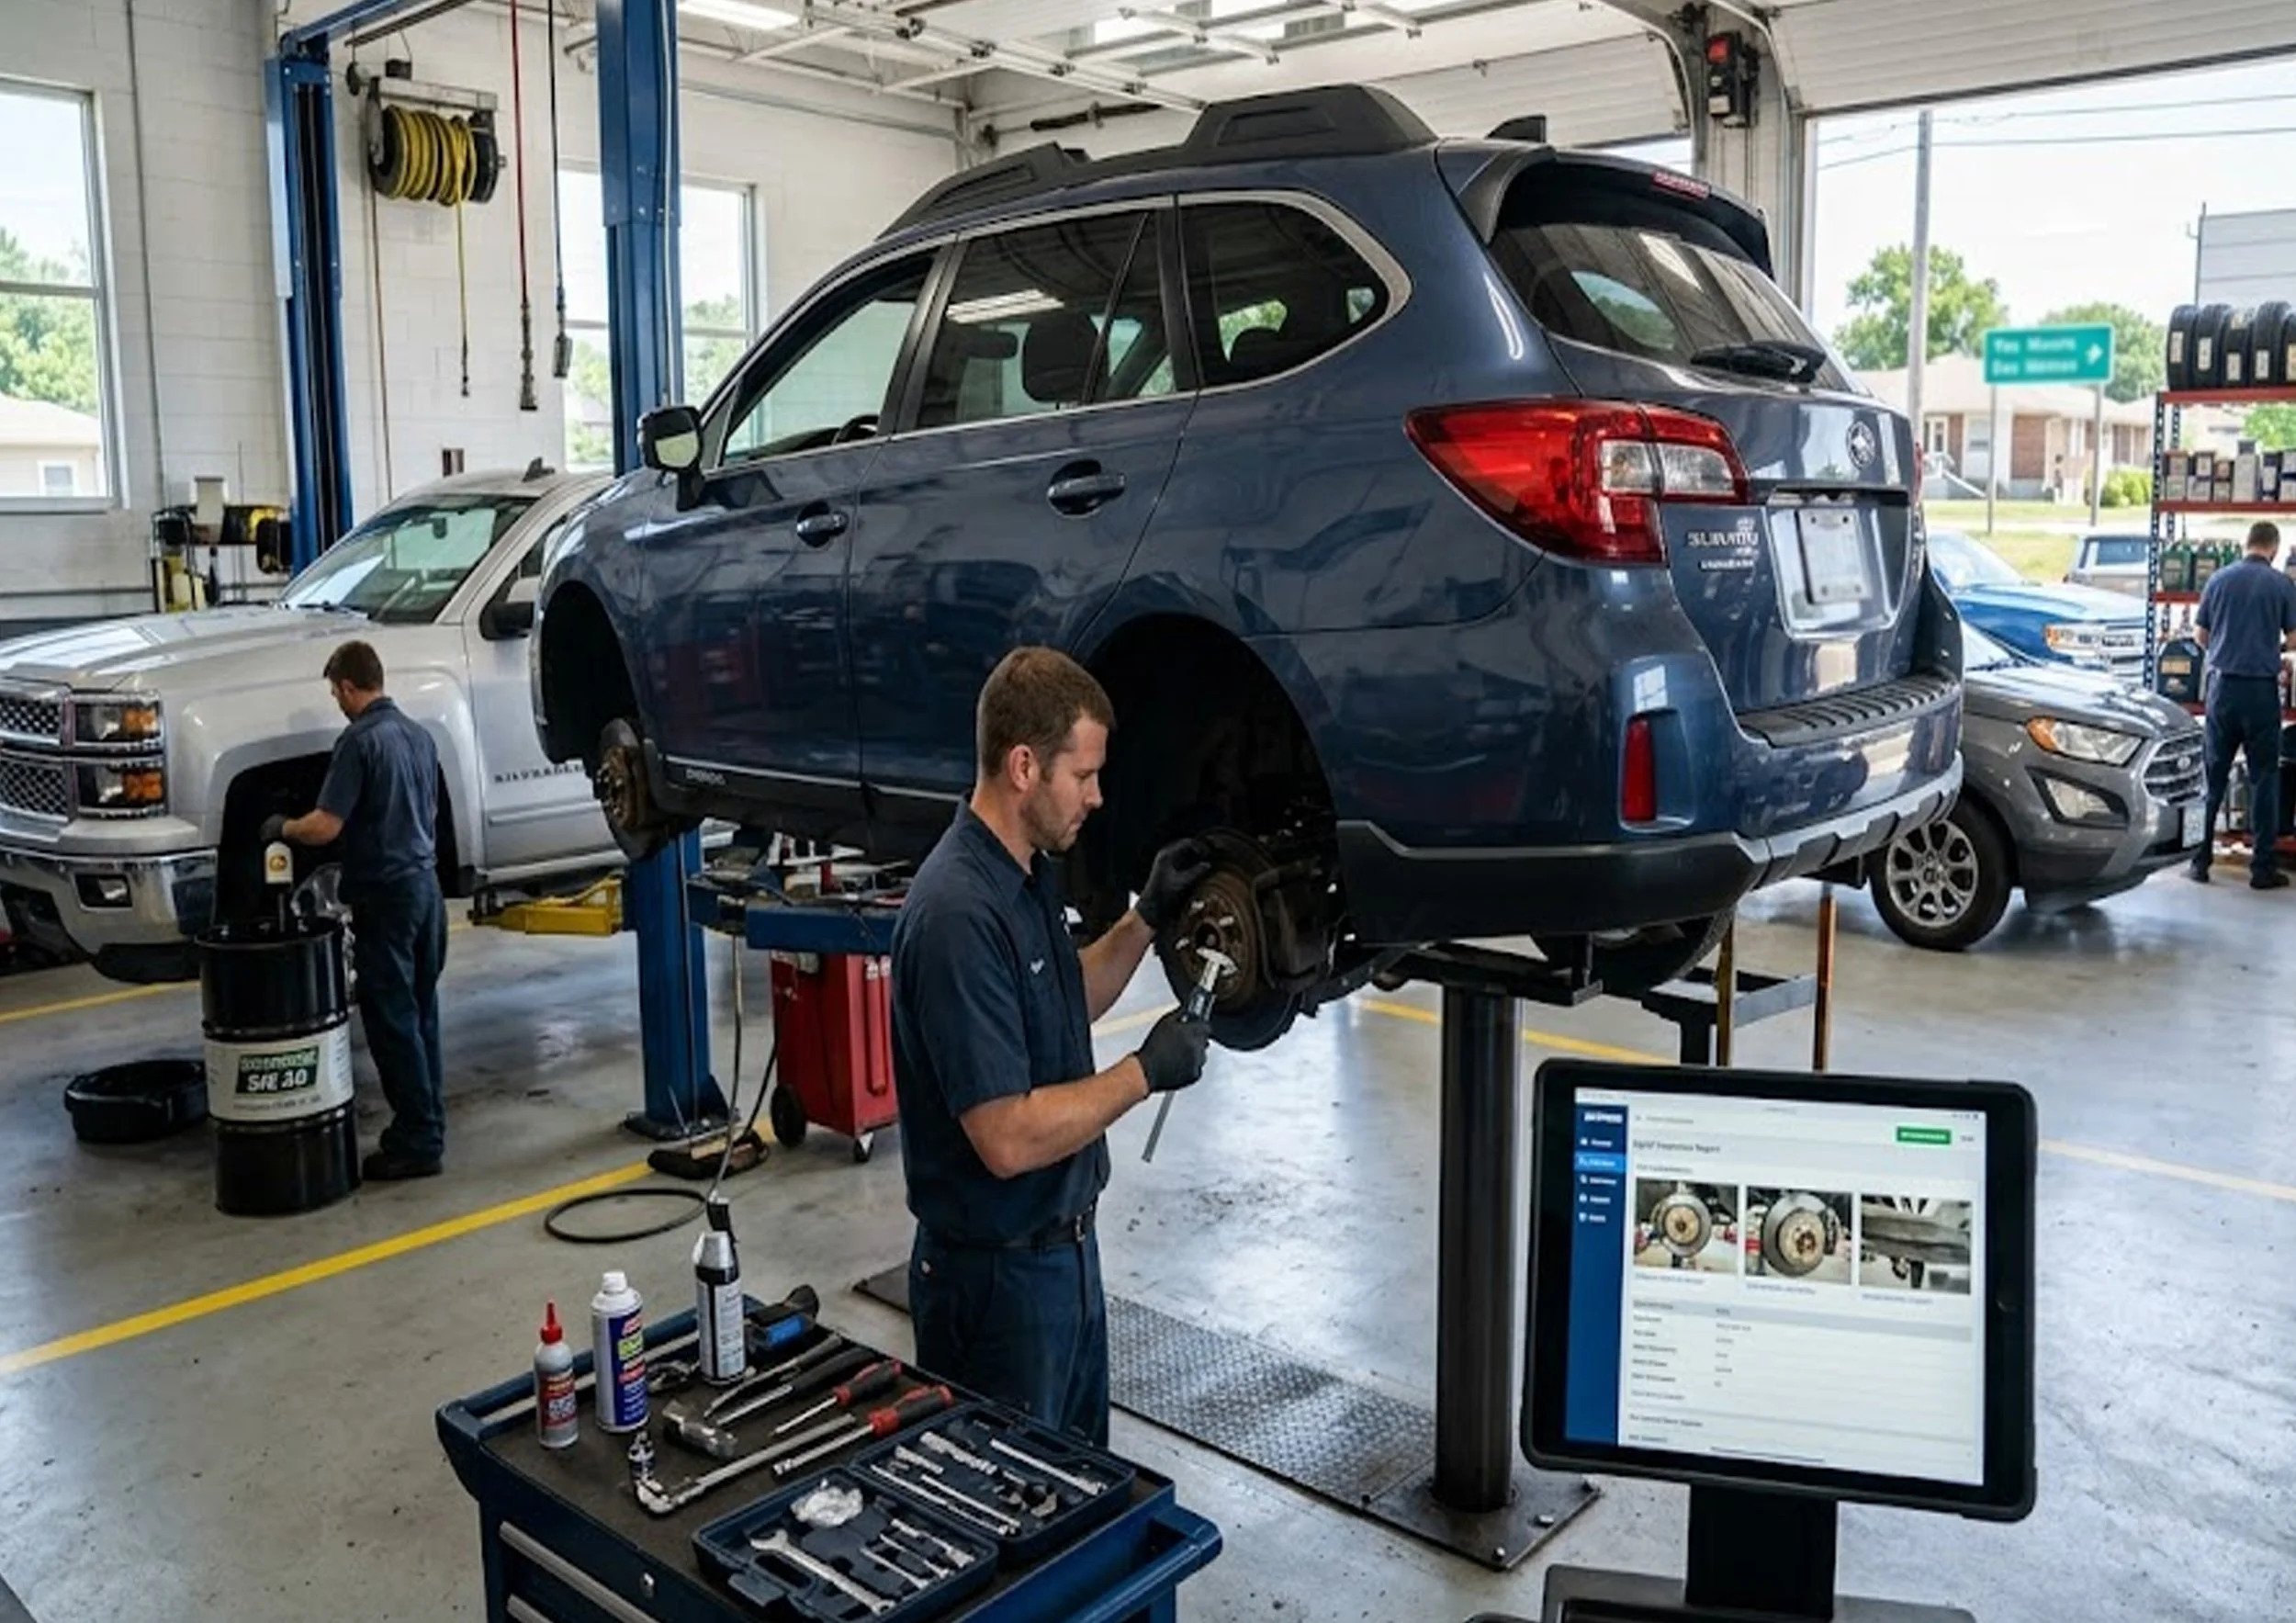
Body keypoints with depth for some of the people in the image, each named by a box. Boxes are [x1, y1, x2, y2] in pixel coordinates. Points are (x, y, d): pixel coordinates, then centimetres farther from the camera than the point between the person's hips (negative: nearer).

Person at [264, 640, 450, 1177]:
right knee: (420, 1014, 14)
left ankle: (417, 1144, 1)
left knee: (392, 1021, -2)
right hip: (426, 883, 8)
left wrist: (280, 828, 0)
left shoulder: (360, 740, -15)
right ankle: (426, 1127, 21)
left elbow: (324, 826, -18)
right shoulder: (418, 735, 11)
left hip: (386, 894, -8)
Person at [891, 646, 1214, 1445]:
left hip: (1065, 1246, 9)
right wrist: (1145, 1071, -19)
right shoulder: (959, 914, -28)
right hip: (996, 1273, -9)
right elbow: (1007, 1139, -30)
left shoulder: (1029, 874, 3)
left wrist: (1147, 917, 6)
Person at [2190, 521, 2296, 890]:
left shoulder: (2219, 579, 3)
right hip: (2262, 689, -2)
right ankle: (2263, 866, 6)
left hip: (2223, 684, 2)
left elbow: (2199, 633, 8)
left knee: (2213, 775, 9)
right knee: (2263, 777, 4)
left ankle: (2200, 859, 9)